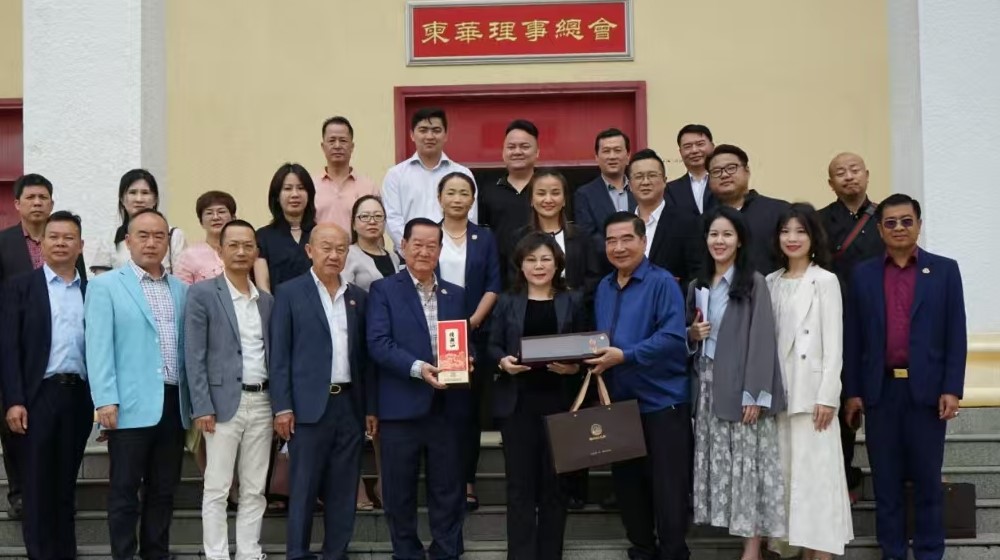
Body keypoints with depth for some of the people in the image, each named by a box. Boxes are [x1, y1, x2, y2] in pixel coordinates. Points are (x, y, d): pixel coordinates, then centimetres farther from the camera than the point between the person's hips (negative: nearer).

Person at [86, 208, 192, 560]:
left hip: (174, 403, 4)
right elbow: (99, 347, -7)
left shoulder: (181, 290, 14)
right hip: (132, 404, -4)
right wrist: (106, 400, -15)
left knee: (164, 490, 11)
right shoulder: (105, 286, 1)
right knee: (125, 490, 1)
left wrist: (193, 399, 9)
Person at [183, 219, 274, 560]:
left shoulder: (267, 301, 13)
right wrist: (202, 407, -13)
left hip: (262, 403, 5)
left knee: (255, 490, 9)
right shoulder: (202, 293, -2)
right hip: (224, 403, -5)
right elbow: (194, 356, -7)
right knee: (217, 489, 0)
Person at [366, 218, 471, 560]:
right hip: (402, 406, -3)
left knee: (449, 489, 8)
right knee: (400, 490, 6)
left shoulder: (457, 295, 15)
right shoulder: (383, 290, 2)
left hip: (448, 406, 3)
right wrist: (417, 368, -21)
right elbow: (378, 343, -9)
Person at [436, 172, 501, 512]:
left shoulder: (485, 238, 9)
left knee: (471, 406, 3)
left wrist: (474, 320, -10)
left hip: (474, 334, 1)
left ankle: (467, 480, 8)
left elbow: (494, 284, 2)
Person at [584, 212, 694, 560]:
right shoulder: (604, 287, 12)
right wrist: (594, 357, -1)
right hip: (618, 400, 7)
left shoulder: (663, 282, -10)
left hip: (662, 400, -7)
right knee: (627, 482, 14)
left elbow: (673, 336, -21)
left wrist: (624, 356, -23)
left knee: (667, 487, 1)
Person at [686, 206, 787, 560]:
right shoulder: (698, 286, 13)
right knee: (717, 463, 4)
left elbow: (762, 339, -11)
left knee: (748, 462, -4)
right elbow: (688, 337, 22)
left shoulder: (753, 282, -5)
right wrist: (692, 333, -3)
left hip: (741, 384, -6)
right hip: (708, 384, 6)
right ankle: (738, 531, 12)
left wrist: (754, 394, -17)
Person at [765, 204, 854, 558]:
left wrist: (828, 396, -12)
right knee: (788, 472, 6)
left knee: (816, 472, -4)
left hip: (812, 391, -5)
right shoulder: (771, 283, 11)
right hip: (779, 391, 5)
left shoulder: (825, 281, -3)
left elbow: (833, 344, -7)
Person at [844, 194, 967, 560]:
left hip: (926, 390, -1)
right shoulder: (863, 275, 7)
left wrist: (952, 389, -7)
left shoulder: (944, 270, 4)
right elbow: (852, 338, 6)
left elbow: (956, 335, 0)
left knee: (927, 478, 6)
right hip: (879, 391, 1)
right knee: (885, 479, 7)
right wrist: (852, 392, 2)